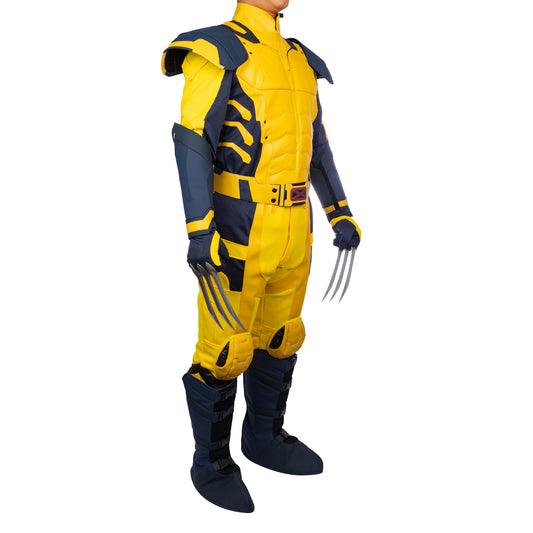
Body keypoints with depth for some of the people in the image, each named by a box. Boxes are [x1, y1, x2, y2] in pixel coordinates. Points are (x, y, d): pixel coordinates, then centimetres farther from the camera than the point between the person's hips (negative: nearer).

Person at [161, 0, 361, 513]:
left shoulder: (299, 62, 14)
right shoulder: (217, 50, -9)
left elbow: (316, 147, 19)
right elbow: (192, 141, -16)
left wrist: (340, 215, 16)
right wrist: (199, 231, -24)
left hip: (292, 228, 8)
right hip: (236, 229, -7)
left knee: (279, 336, 16)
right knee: (225, 349, 0)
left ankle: (264, 438, 34)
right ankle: (211, 462, 18)